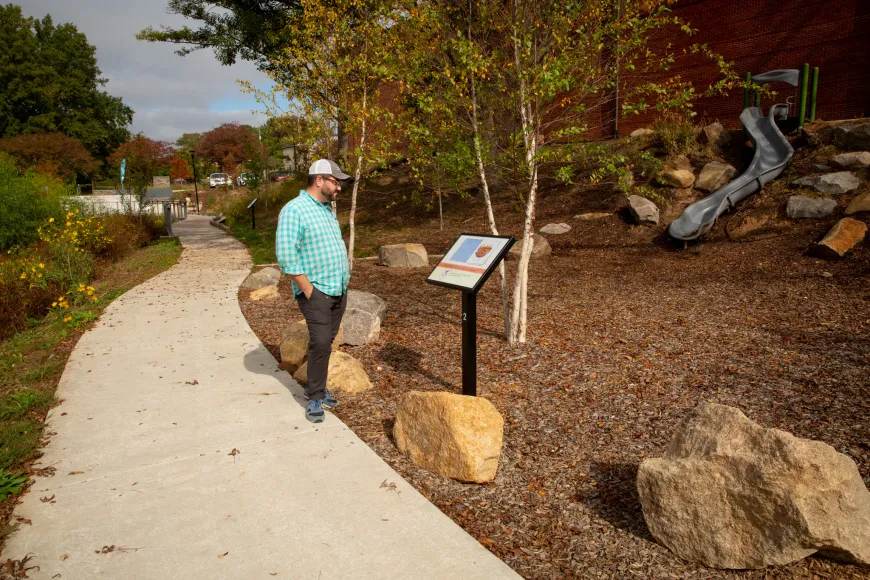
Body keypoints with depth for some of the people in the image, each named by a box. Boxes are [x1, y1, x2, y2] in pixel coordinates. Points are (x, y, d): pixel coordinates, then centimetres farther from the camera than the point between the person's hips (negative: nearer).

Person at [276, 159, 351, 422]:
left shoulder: (327, 209, 14)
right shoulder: (294, 210, -12)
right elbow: (286, 257, -18)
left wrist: (344, 280, 13)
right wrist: (309, 291, -18)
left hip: (339, 289, 8)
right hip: (316, 291, -8)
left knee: (327, 342, 12)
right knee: (320, 342, -10)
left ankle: (315, 386, 26)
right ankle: (316, 398, 5)